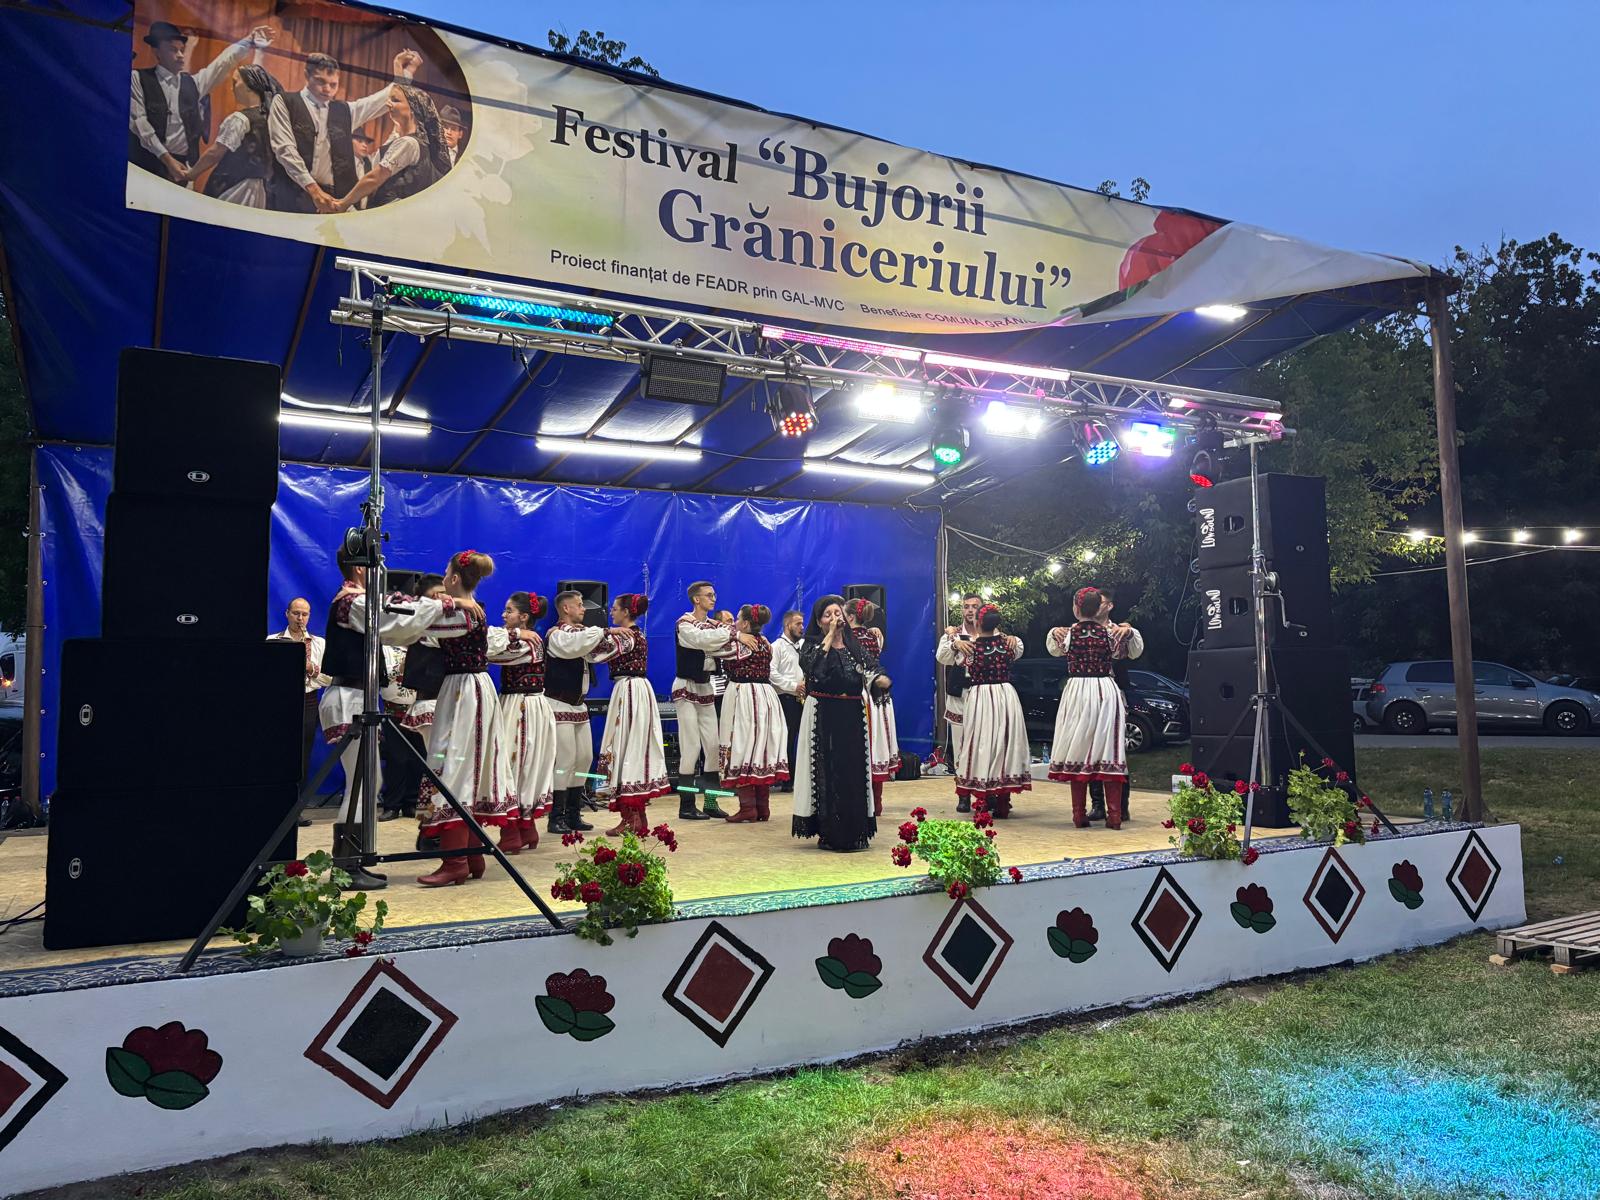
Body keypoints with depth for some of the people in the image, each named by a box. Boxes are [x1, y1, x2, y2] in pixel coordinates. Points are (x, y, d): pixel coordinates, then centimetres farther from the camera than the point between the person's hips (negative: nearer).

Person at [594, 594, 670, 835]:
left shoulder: (624, 636, -11)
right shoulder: (638, 634, 16)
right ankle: (639, 817, 17)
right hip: (641, 690, 9)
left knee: (625, 746, -6)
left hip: (628, 691, -9)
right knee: (638, 747, 11)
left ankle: (629, 819, -4)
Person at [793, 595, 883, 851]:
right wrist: (829, 637, -12)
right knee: (826, 772, -3)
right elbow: (811, 665, -20)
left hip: (852, 717, 3)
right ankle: (829, 833, 5)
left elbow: (872, 668, -3)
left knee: (854, 772, 4)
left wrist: (878, 679, -27)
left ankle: (854, 834, 13)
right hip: (823, 718, -3)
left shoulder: (855, 647, 11)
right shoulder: (813, 645, 2)